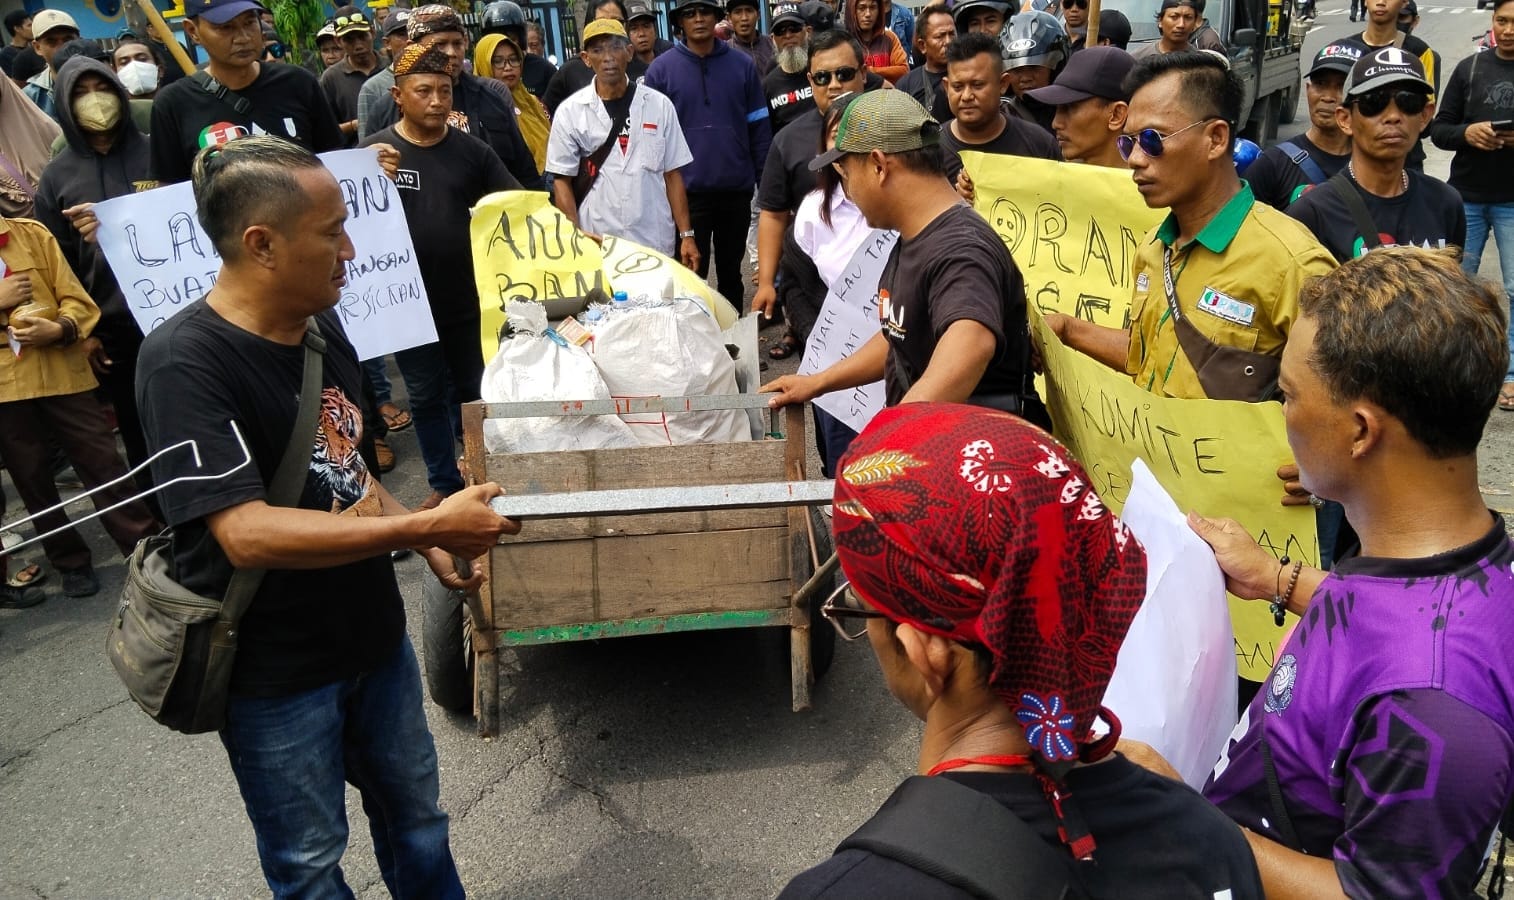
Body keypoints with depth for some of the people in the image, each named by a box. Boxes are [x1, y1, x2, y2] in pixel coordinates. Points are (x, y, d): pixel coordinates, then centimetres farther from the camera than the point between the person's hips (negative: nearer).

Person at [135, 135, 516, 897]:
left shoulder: (323, 329, 0)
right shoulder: (184, 362, -24)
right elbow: (247, 534, -32)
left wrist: (428, 541, -3)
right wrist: (426, 524, -30)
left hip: (374, 636, 7)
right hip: (274, 673, -6)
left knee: (415, 820, 24)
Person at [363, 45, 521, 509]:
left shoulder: (471, 150, -2)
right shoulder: (373, 150, -5)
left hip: (467, 298, 1)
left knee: (472, 390, 15)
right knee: (426, 396, 12)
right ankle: (444, 483, 27)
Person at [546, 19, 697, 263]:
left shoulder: (659, 105, 4)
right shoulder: (569, 112, 1)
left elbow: (672, 174, 7)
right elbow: (562, 181, 3)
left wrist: (686, 235, 1)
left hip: (656, 245, 1)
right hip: (595, 246, -1)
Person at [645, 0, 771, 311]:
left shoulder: (742, 65, 2)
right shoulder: (661, 69, -2)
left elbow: (759, 128, 4)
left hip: (737, 190, 2)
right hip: (686, 192, -2)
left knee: (731, 270, 15)